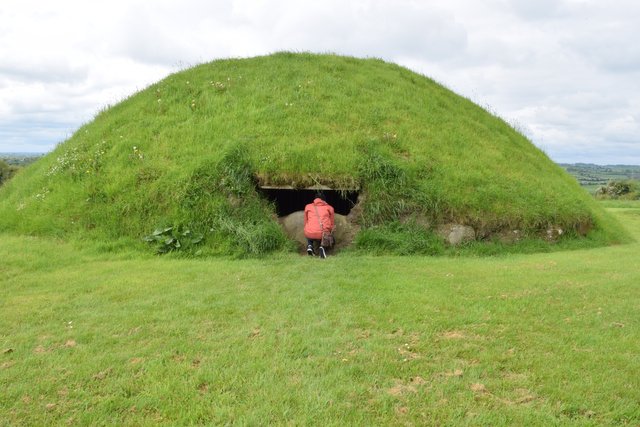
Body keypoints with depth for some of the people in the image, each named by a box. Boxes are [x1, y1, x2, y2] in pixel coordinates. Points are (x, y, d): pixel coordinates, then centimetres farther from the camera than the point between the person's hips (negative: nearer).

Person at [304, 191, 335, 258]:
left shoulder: (308, 206, 20)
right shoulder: (329, 208, 17)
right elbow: (332, 224, 22)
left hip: (310, 233, 2)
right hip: (323, 234, -2)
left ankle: (309, 245, 7)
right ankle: (322, 247, -3)